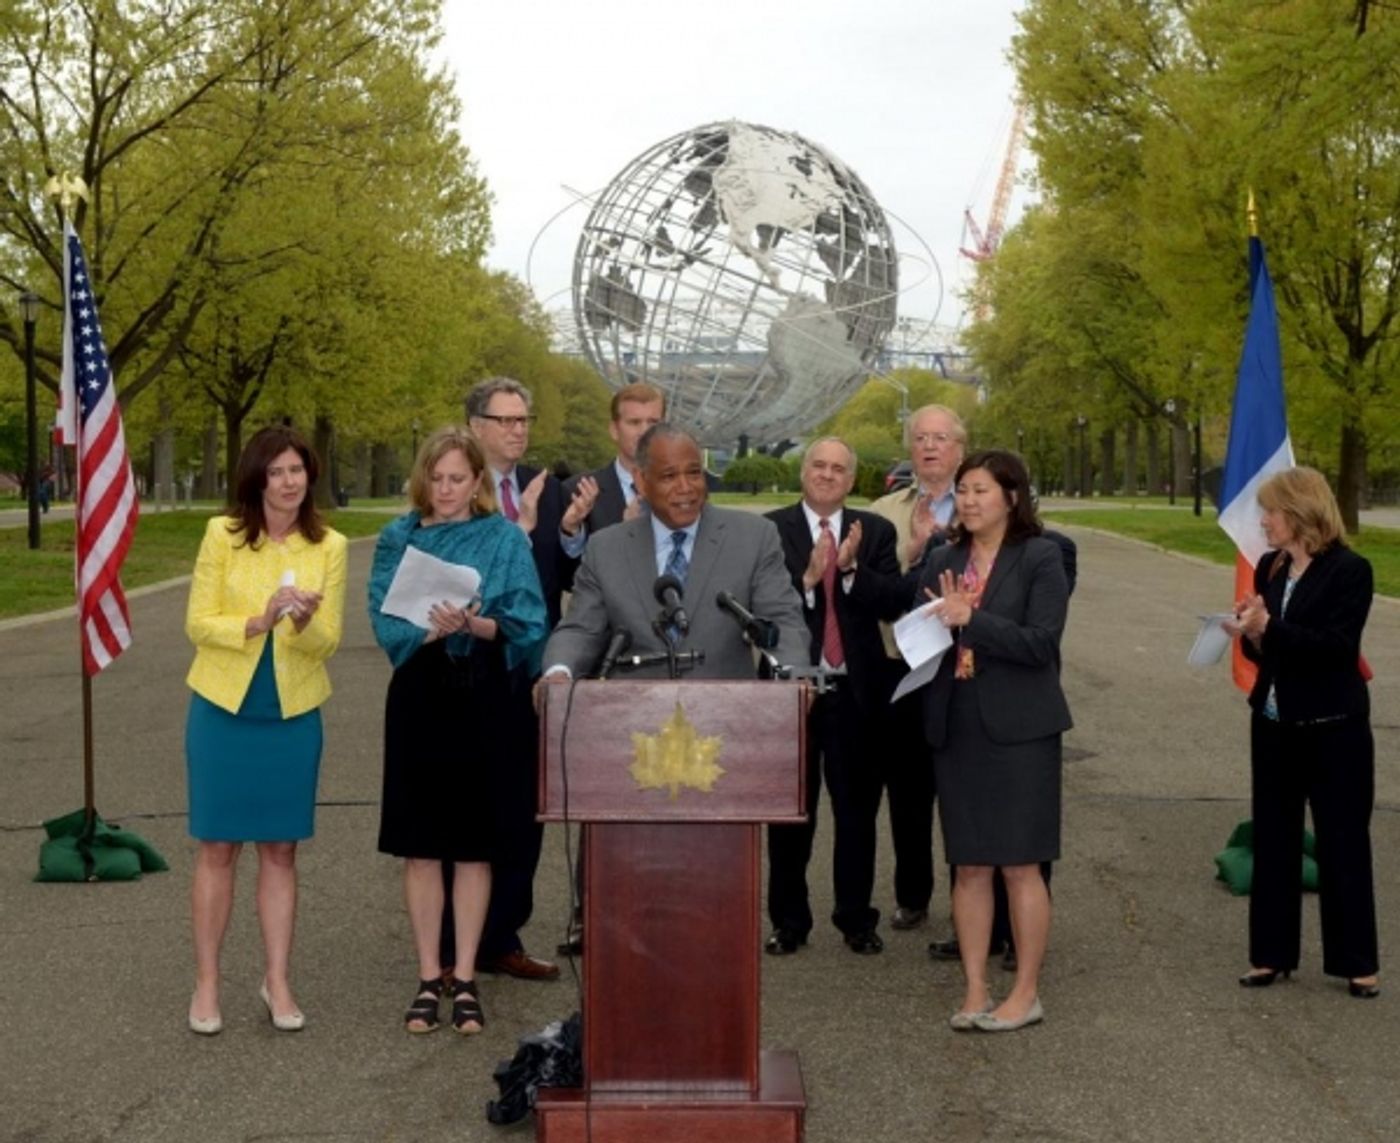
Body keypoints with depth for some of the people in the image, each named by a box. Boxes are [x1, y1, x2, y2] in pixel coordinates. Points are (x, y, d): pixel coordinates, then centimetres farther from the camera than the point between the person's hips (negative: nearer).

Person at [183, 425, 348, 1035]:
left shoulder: (329, 546, -1)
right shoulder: (222, 534, -5)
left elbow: (328, 640, -3)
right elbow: (198, 623, -6)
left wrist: (303, 622, -25)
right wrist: (257, 623, -22)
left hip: (294, 715, 1)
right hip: (223, 710, -1)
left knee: (280, 849, 8)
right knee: (218, 846, 4)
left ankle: (276, 980, 18)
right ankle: (206, 984, 13)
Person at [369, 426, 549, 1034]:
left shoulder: (506, 539, 2)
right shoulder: (399, 539, 6)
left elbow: (527, 624, -4)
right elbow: (385, 621, -3)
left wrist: (477, 624, -23)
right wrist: (433, 629, -22)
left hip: (483, 701, -1)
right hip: (419, 698, 1)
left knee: (473, 843, 4)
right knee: (420, 844, 4)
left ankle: (465, 980, 11)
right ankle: (428, 978, 12)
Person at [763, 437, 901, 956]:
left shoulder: (875, 532, 6)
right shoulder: (771, 530, -1)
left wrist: (850, 568, -21)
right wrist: (808, 577, -24)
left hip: (857, 692, 2)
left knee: (858, 812, 9)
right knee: (790, 813, 9)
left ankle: (857, 920, 22)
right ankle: (788, 922, 20)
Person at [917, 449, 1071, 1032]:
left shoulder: (1040, 558, -5)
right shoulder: (942, 561, 11)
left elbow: (1041, 640, -14)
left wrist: (970, 618, -20)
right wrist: (932, 620, -8)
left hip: (1018, 728, -5)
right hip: (957, 727, 5)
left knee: (1019, 865, 1)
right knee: (969, 866, 8)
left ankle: (1026, 993, 12)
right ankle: (975, 992, 16)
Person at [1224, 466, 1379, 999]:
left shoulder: (1349, 570, -13)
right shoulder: (1270, 567, 6)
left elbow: (1336, 645, -21)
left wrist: (1269, 626, -27)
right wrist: (1249, 632, -9)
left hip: (1333, 730, -6)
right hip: (1274, 724, 6)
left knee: (1342, 842, 3)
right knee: (1273, 839, 10)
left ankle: (1356, 961, 13)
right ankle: (1272, 953, 19)